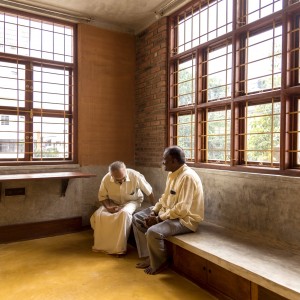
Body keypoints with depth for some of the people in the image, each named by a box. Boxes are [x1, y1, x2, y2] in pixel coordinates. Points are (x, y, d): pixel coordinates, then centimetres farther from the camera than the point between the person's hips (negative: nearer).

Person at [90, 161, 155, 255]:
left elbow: (149, 192, -14)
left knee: (124, 213, -36)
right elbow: (102, 196, -4)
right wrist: (108, 207, -22)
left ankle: (119, 248, -22)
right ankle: (102, 245, 0)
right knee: (97, 216, -21)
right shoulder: (106, 179, -22)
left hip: (132, 201, -3)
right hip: (113, 203, 3)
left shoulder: (135, 176, -29)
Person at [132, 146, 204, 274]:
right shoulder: (172, 174, 5)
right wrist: (154, 211, -1)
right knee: (137, 218, 8)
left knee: (153, 232, -29)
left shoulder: (188, 177, -25)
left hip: (185, 219, -10)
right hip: (167, 212, 10)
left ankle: (160, 263, 1)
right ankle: (149, 256, 12)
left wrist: (159, 218, -21)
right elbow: (165, 197, 15)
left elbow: (182, 209, -28)